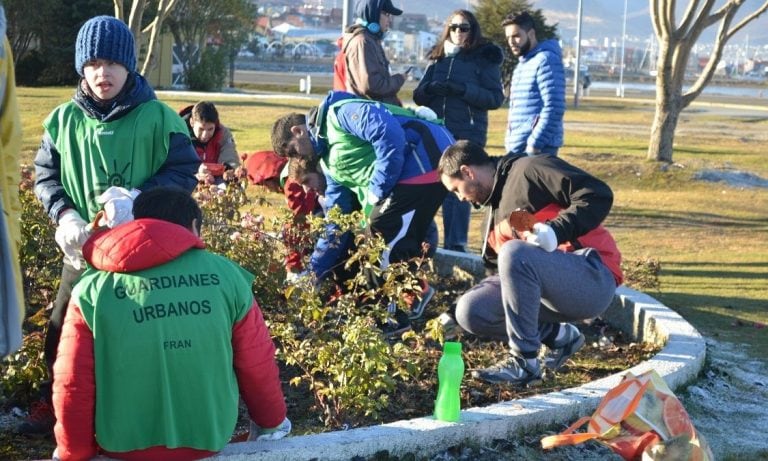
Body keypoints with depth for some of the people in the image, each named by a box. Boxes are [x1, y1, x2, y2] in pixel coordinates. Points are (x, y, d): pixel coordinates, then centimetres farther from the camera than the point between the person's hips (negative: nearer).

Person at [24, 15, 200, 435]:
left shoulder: (158, 117, -8)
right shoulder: (64, 120, -1)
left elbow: (183, 172, -7)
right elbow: (44, 176, 5)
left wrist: (137, 198, -21)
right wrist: (65, 215, -13)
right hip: (83, 246, 3)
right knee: (64, 326, 14)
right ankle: (55, 402, 34)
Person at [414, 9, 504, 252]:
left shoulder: (485, 58, 2)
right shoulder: (438, 57, 14)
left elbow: (496, 98, -5)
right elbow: (418, 96, 12)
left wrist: (463, 89, -17)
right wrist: (429, 88, -11)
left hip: (467, 136, -4)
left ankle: (456, 246, 1)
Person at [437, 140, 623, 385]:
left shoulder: (529, 170, -8)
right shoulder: (496, 206, 20)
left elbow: (599, 195, -18)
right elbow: (498, 264, 27)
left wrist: (554, 231, -27)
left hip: (593, 278, -9)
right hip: (551, 285, 9)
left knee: (514, 253, -34)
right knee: (471, 311, -6)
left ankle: (525, 363, -21)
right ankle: (560, 336, 8)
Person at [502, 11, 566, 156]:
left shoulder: (546, 60, -10)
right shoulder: (522, 64, 21)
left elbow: (554, 109, -19)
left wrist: (534, 144, -21)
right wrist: (509, 142, 17)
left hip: (537, 149, -10)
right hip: (516, 148, 10)